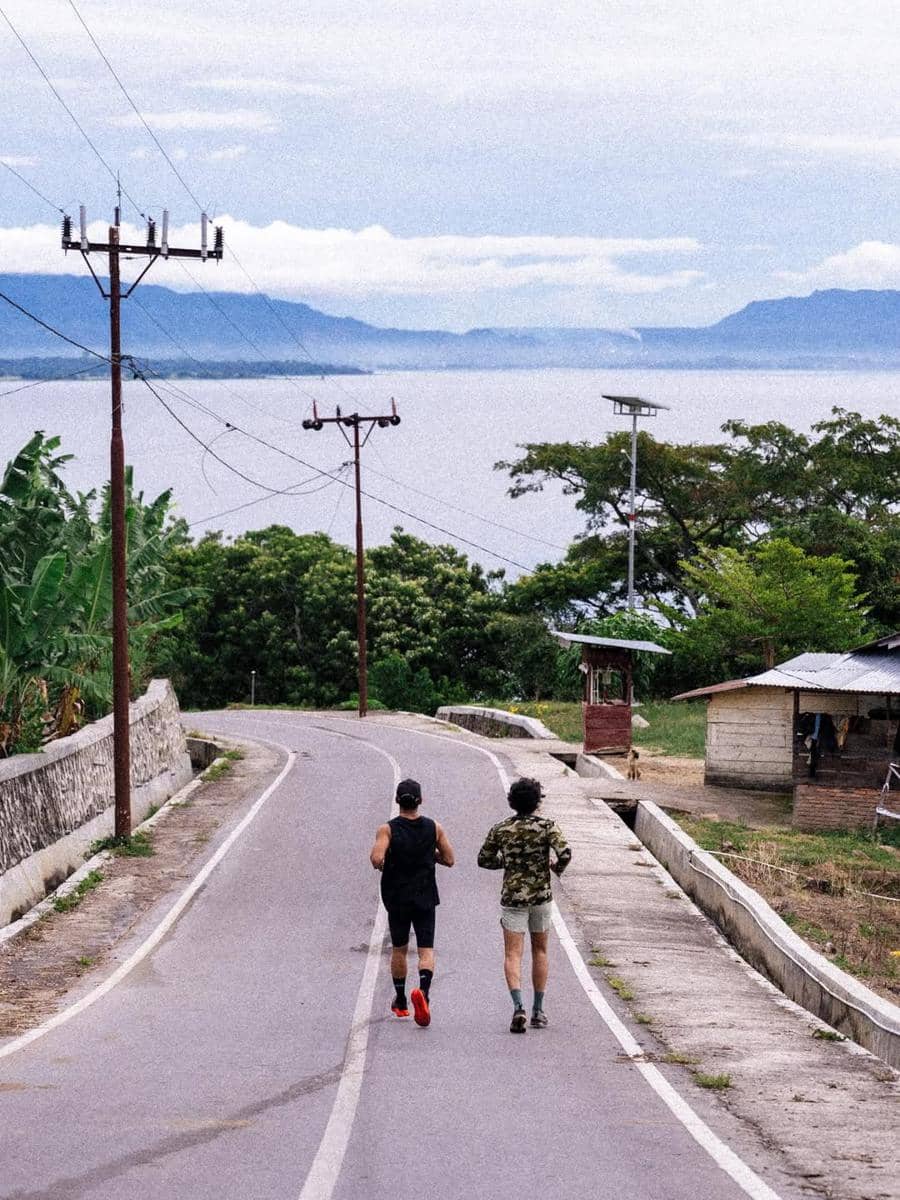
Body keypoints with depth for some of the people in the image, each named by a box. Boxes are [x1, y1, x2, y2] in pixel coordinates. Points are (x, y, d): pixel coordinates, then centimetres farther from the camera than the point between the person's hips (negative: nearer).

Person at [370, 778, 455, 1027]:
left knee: (399, 949, 17)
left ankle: (400, 1002, 27)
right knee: (426, 950, -1)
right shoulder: (434, 828, -4)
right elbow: (449, 859, -1)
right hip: (425, 898, 0)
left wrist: (380, 865, 0)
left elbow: (376, 858, -23)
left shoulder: (388, 829, -10)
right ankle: (423, 990, -28)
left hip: (397, 899, 0)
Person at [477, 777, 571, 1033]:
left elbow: (484, 860, 8)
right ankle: (538, 1011, 20)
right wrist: (557, 867, 4)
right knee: (539, 951, 18)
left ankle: (518, 1007, -25)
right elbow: (565, 854, -18)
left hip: (512, 897, 0)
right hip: (541, 896, 0)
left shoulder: (501, 829, 0)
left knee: (513, 955, -3)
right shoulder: (547, 826, -6)